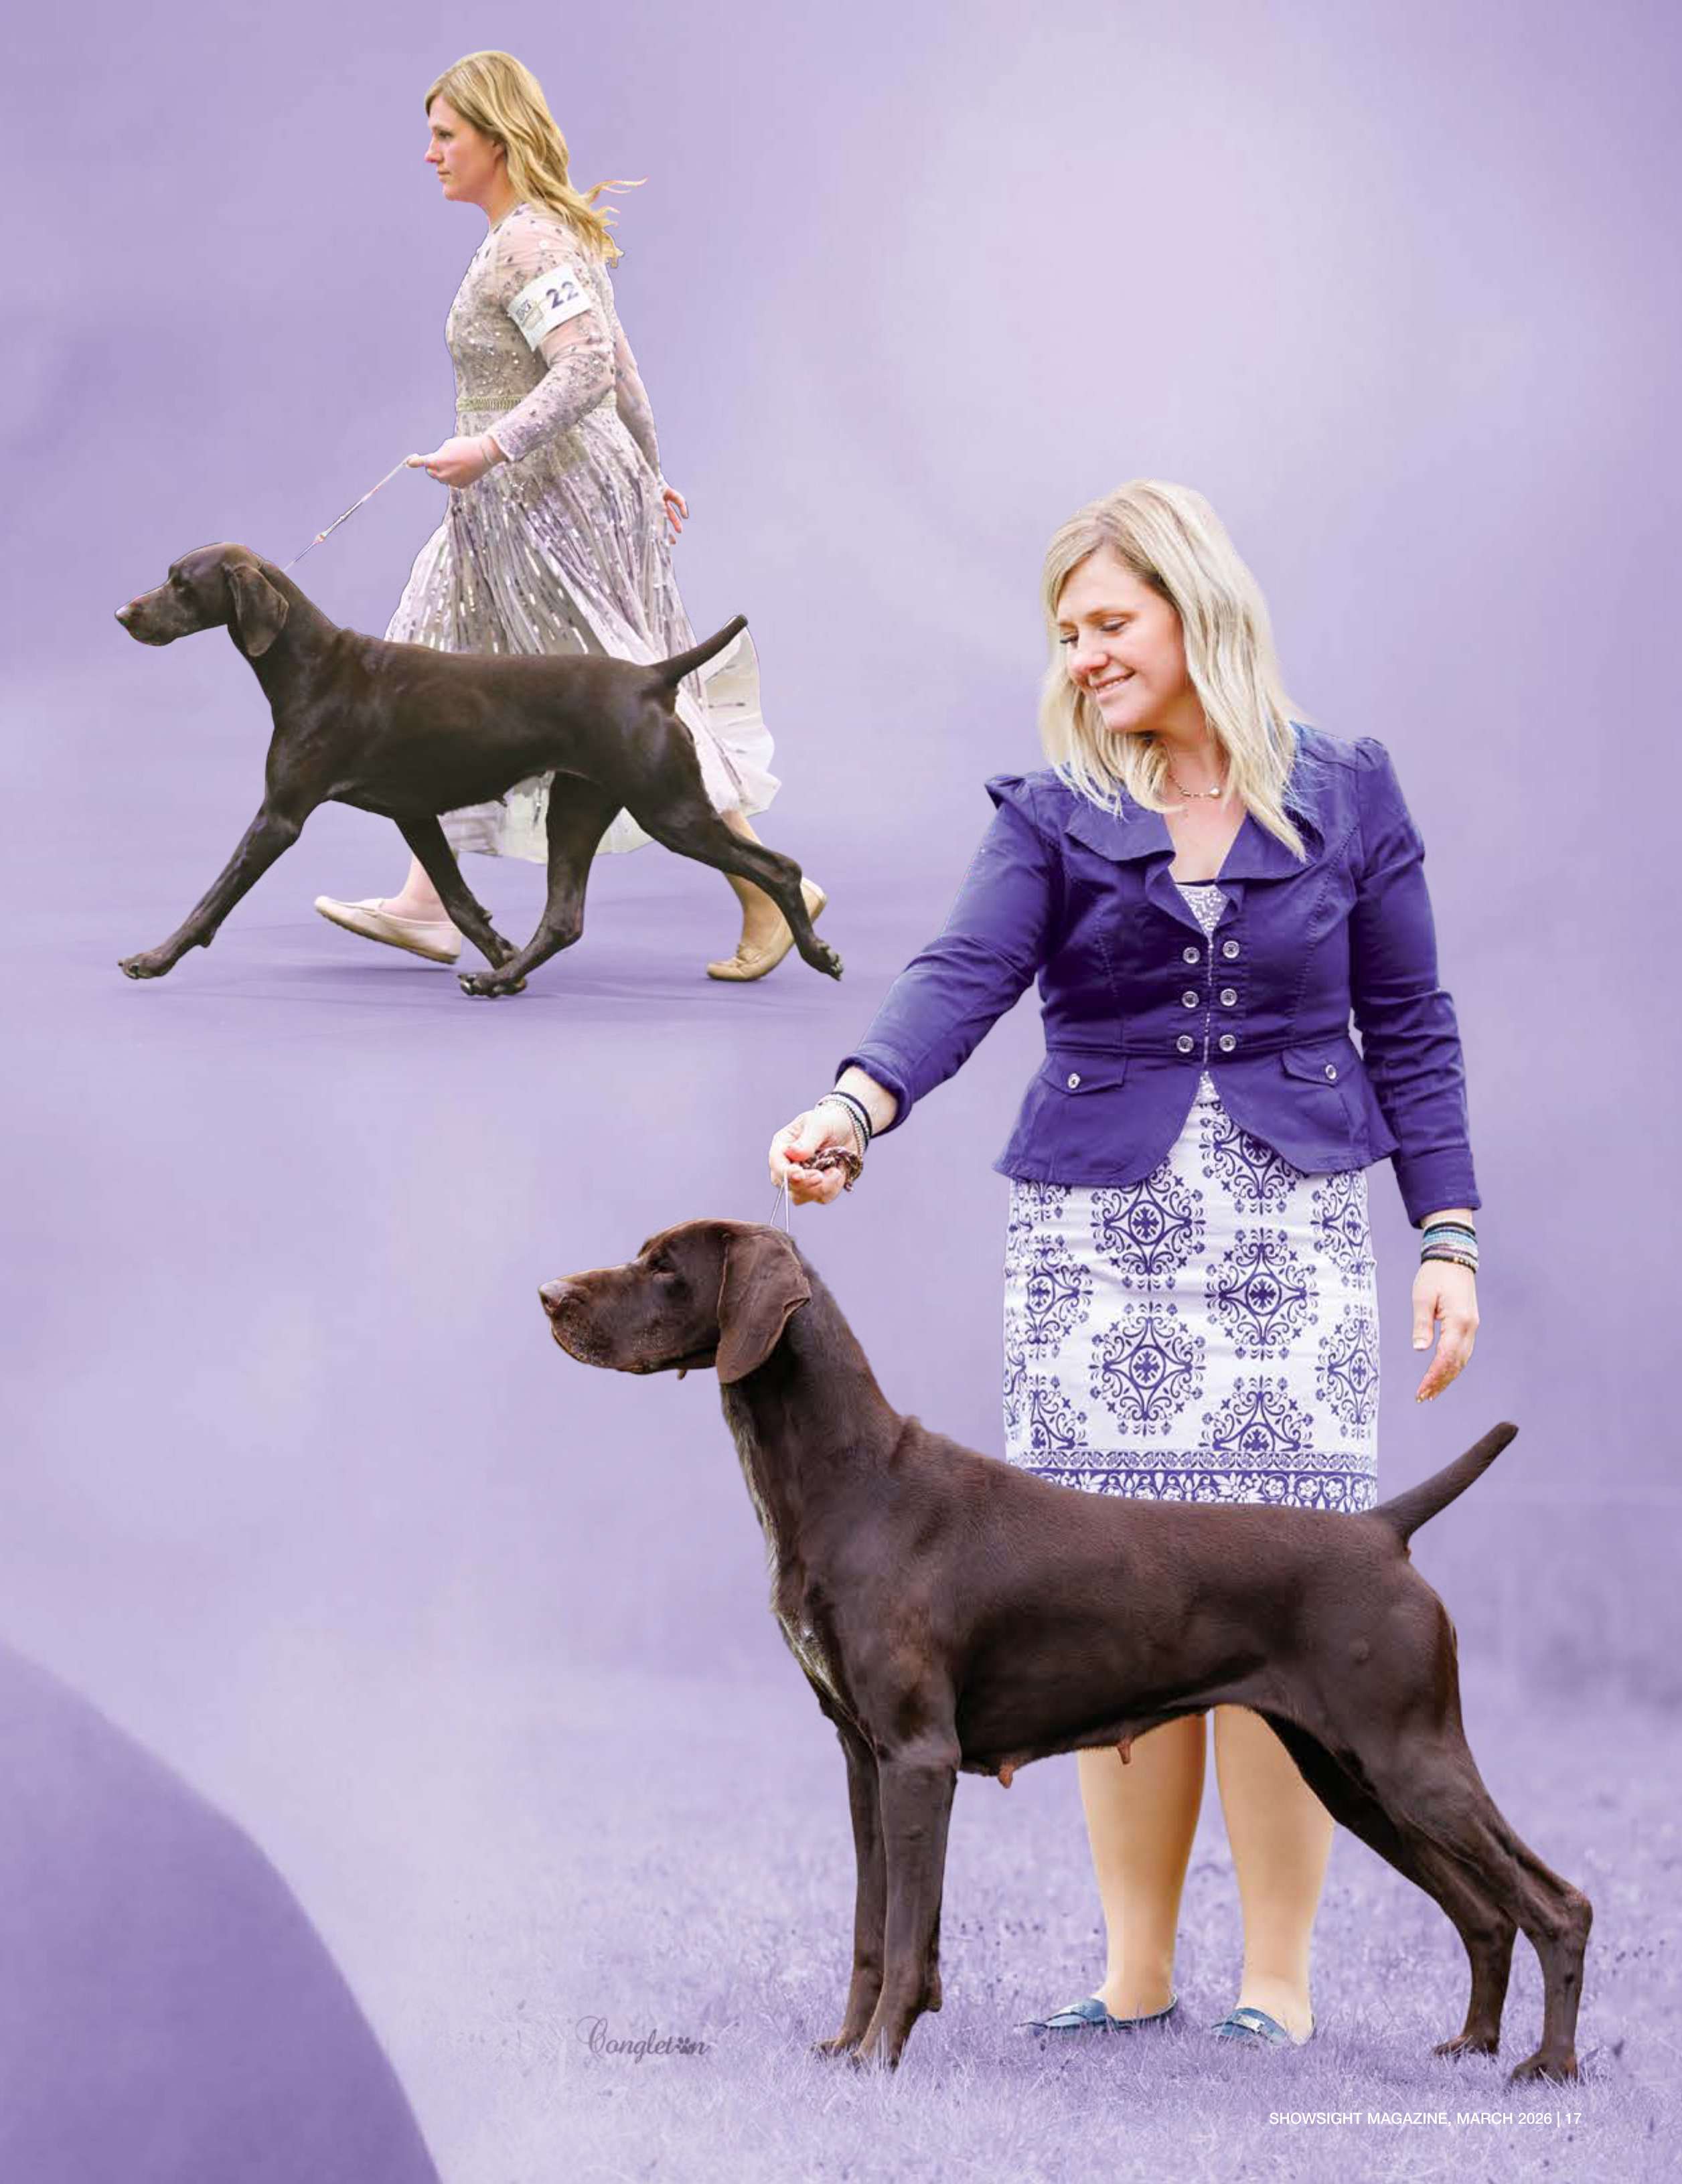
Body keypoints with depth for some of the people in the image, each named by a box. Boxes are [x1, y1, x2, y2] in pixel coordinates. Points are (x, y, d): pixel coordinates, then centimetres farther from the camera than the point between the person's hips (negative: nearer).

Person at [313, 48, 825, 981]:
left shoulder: (524, 245, -18)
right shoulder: (553, 234, 13)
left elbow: (588, 369, -28)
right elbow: (617, 367, 19)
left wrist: (492, 447, -33)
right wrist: (645, 474, 26)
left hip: (555, 501, -11)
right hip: (519, 510, 11)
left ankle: (770, 891, 2)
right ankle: (427, 905, 13)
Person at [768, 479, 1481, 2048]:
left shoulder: (1347, 797, 7)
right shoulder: (1055, 814, 5)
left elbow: (1408, 1029, 10)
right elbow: (965, 974, -11)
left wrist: (1447, 1236, 3)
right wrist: (852, 1107, -30)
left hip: (1291, 1228, -1)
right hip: (1097, 1234, 1)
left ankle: (1277, 1981, 4)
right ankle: (1135, 1975, 11)